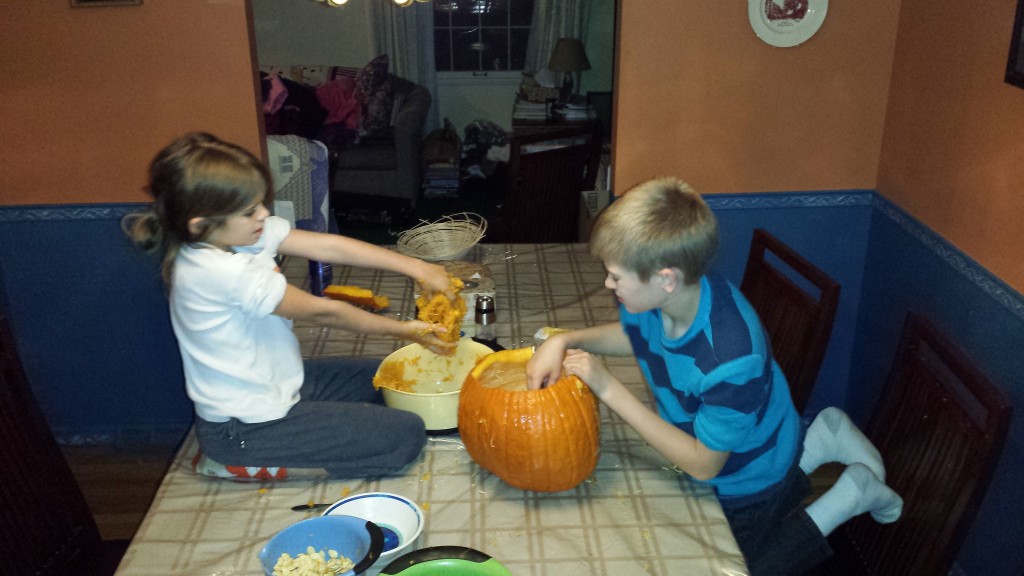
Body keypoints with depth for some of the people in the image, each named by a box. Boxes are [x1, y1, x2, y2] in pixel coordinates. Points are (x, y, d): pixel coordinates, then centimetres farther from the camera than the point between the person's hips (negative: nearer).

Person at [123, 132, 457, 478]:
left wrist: (414, 267, -13)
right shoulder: (221, 272, -30)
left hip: (278, 381, 9)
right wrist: (401, 330, -12)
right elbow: (321, 312, -22)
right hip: (244, 430, -9)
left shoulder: (240, 233, -5)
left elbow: (329, 246, -7)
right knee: (406, 435, -10)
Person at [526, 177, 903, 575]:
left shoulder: (732, 361, -44)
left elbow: (702, 465, -30)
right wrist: (563, 340, -18)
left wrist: (609, 390, -33)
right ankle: (819, 439, 30)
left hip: (750, 477, -7)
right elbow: (632, 334, 2)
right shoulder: (658, 294, -23)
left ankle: (851, 492, 22)